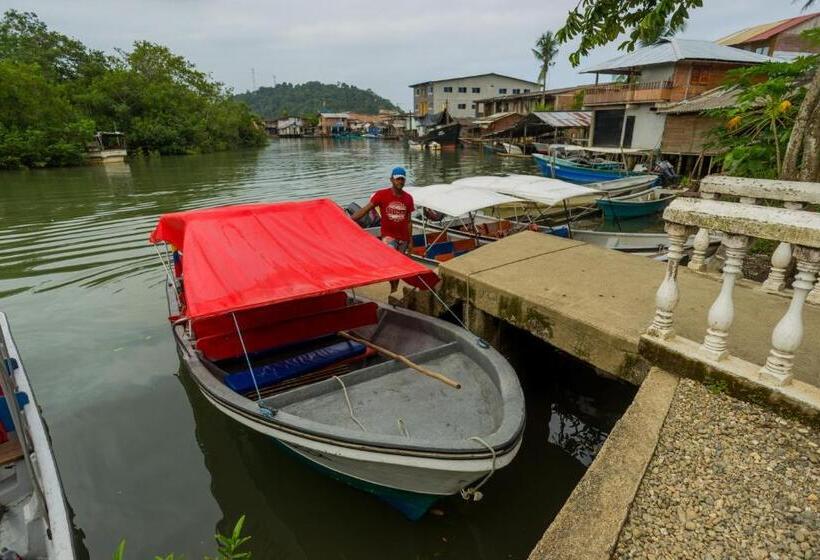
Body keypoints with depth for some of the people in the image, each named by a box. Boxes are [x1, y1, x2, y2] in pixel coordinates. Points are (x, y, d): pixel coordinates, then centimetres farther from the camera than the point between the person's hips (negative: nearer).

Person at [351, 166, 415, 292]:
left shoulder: (408, 198, 1)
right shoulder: (381, 194, -9)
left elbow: (408, 221, 7)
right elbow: (365, 209, -12)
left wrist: (410, 240, 7)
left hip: (403, 238, 4)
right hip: (388, 236, -3)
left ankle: (395, 290, 25)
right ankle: (393, 288, -3)